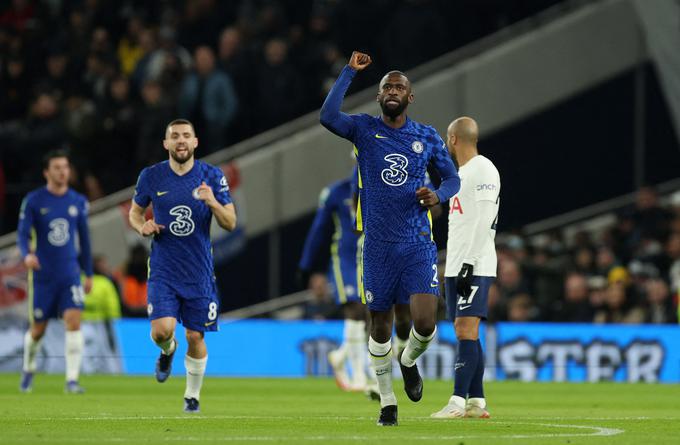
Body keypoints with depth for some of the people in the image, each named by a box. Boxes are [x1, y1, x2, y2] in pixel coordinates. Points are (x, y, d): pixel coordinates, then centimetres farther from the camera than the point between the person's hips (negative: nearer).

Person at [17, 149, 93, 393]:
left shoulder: (78, 202, 6)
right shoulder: (33, 201, -4)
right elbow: (23, 234, -9)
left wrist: (89, 273, 16)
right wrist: (27, 255, -31)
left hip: (70, 275, 2)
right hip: (42, 276, -2)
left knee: (73, 321, -15)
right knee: (38, 329, 6)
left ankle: (72, 380, -14)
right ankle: (28, 369, 35)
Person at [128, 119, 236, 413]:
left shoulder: (212, 177, -1)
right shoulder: (151, 176, 0)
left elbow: (230, 224, -1)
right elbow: (134, 213, 14)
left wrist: (213, 203, -21)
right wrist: (142, 226, -9)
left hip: (199, 272, 0)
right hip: (163, 270, 0)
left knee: (195, 337, 3)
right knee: (162, 330, -18)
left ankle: (192, 396, 24)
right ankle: (168, 350, 20)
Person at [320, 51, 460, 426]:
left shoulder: (427, 137, 6)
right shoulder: (364, 129, 0)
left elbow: (453, 177, 15)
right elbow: (328, 117, -20)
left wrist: (438, 195, -8)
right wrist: (350, 71, -16)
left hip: (418, 244, 0)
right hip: (378, 244, 0)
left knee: (425, 322, -13)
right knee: (380, 325, 8)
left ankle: (409, 361, 22)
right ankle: (387, 401, 24)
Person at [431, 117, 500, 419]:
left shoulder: (483, 170, -9)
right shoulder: (461, 173, 21)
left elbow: (484, 222, -17)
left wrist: (469, 264, -22)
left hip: (475, 266, -10)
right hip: (456, 267, 10)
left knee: (466, 330, -14)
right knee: (464, 333, 7)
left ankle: (458, 402, -19)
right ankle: (476, 402, 9)